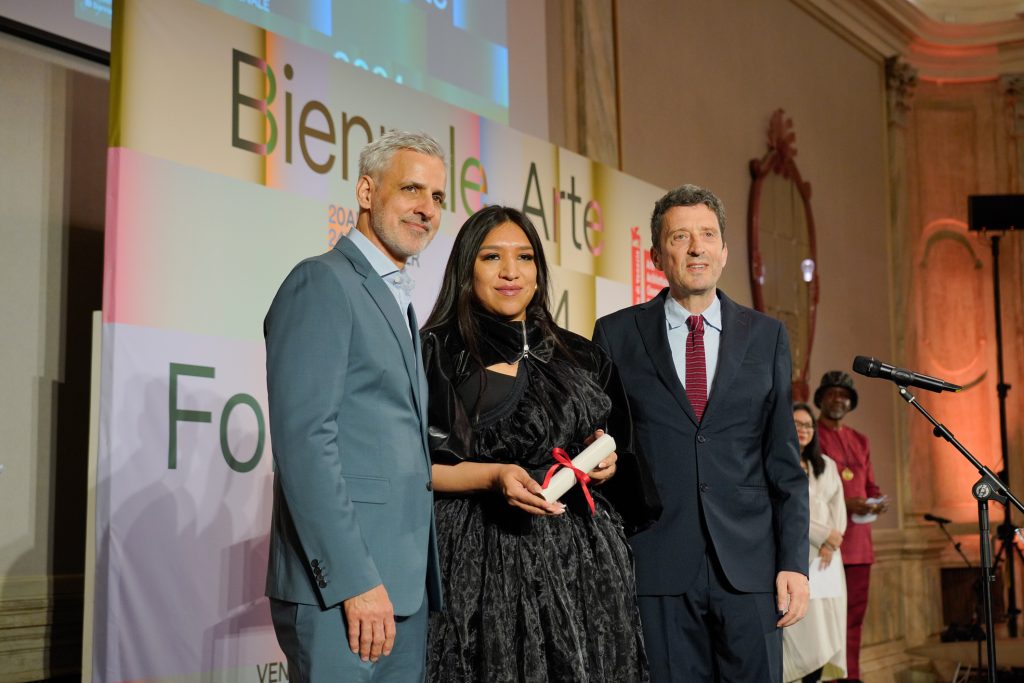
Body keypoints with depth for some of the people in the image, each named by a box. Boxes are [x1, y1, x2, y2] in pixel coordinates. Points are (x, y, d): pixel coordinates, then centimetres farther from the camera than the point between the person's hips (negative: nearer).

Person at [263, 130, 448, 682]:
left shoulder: (396, 302, 20)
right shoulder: (322, 283, -8)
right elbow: (302, 440, -17)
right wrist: (355, 581, -21)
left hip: (404, 588, 9)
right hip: (340, 587, -9)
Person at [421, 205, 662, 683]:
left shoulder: (579, 357, 13)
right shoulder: (437, 354, -1)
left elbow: (627, 460, 19)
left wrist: (607, 463, -2)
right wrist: (491, 475, -17)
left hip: (583, 559, 4)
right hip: (485, 564, -4)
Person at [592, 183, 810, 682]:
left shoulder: (767, 336, 10)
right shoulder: (617, 336, 5)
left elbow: (784, 460, 8)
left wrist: (794, 562, 1)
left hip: (750, 566, 1)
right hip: (656, 567, -1)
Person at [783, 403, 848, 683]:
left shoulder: (827, 464, 18)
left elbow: (838, 505, 11)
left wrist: (831, 544, -6)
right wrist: (823, 535, -12)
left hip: (827, 555, 6)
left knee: (825, 626, 0)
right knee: (804, 629, -11)